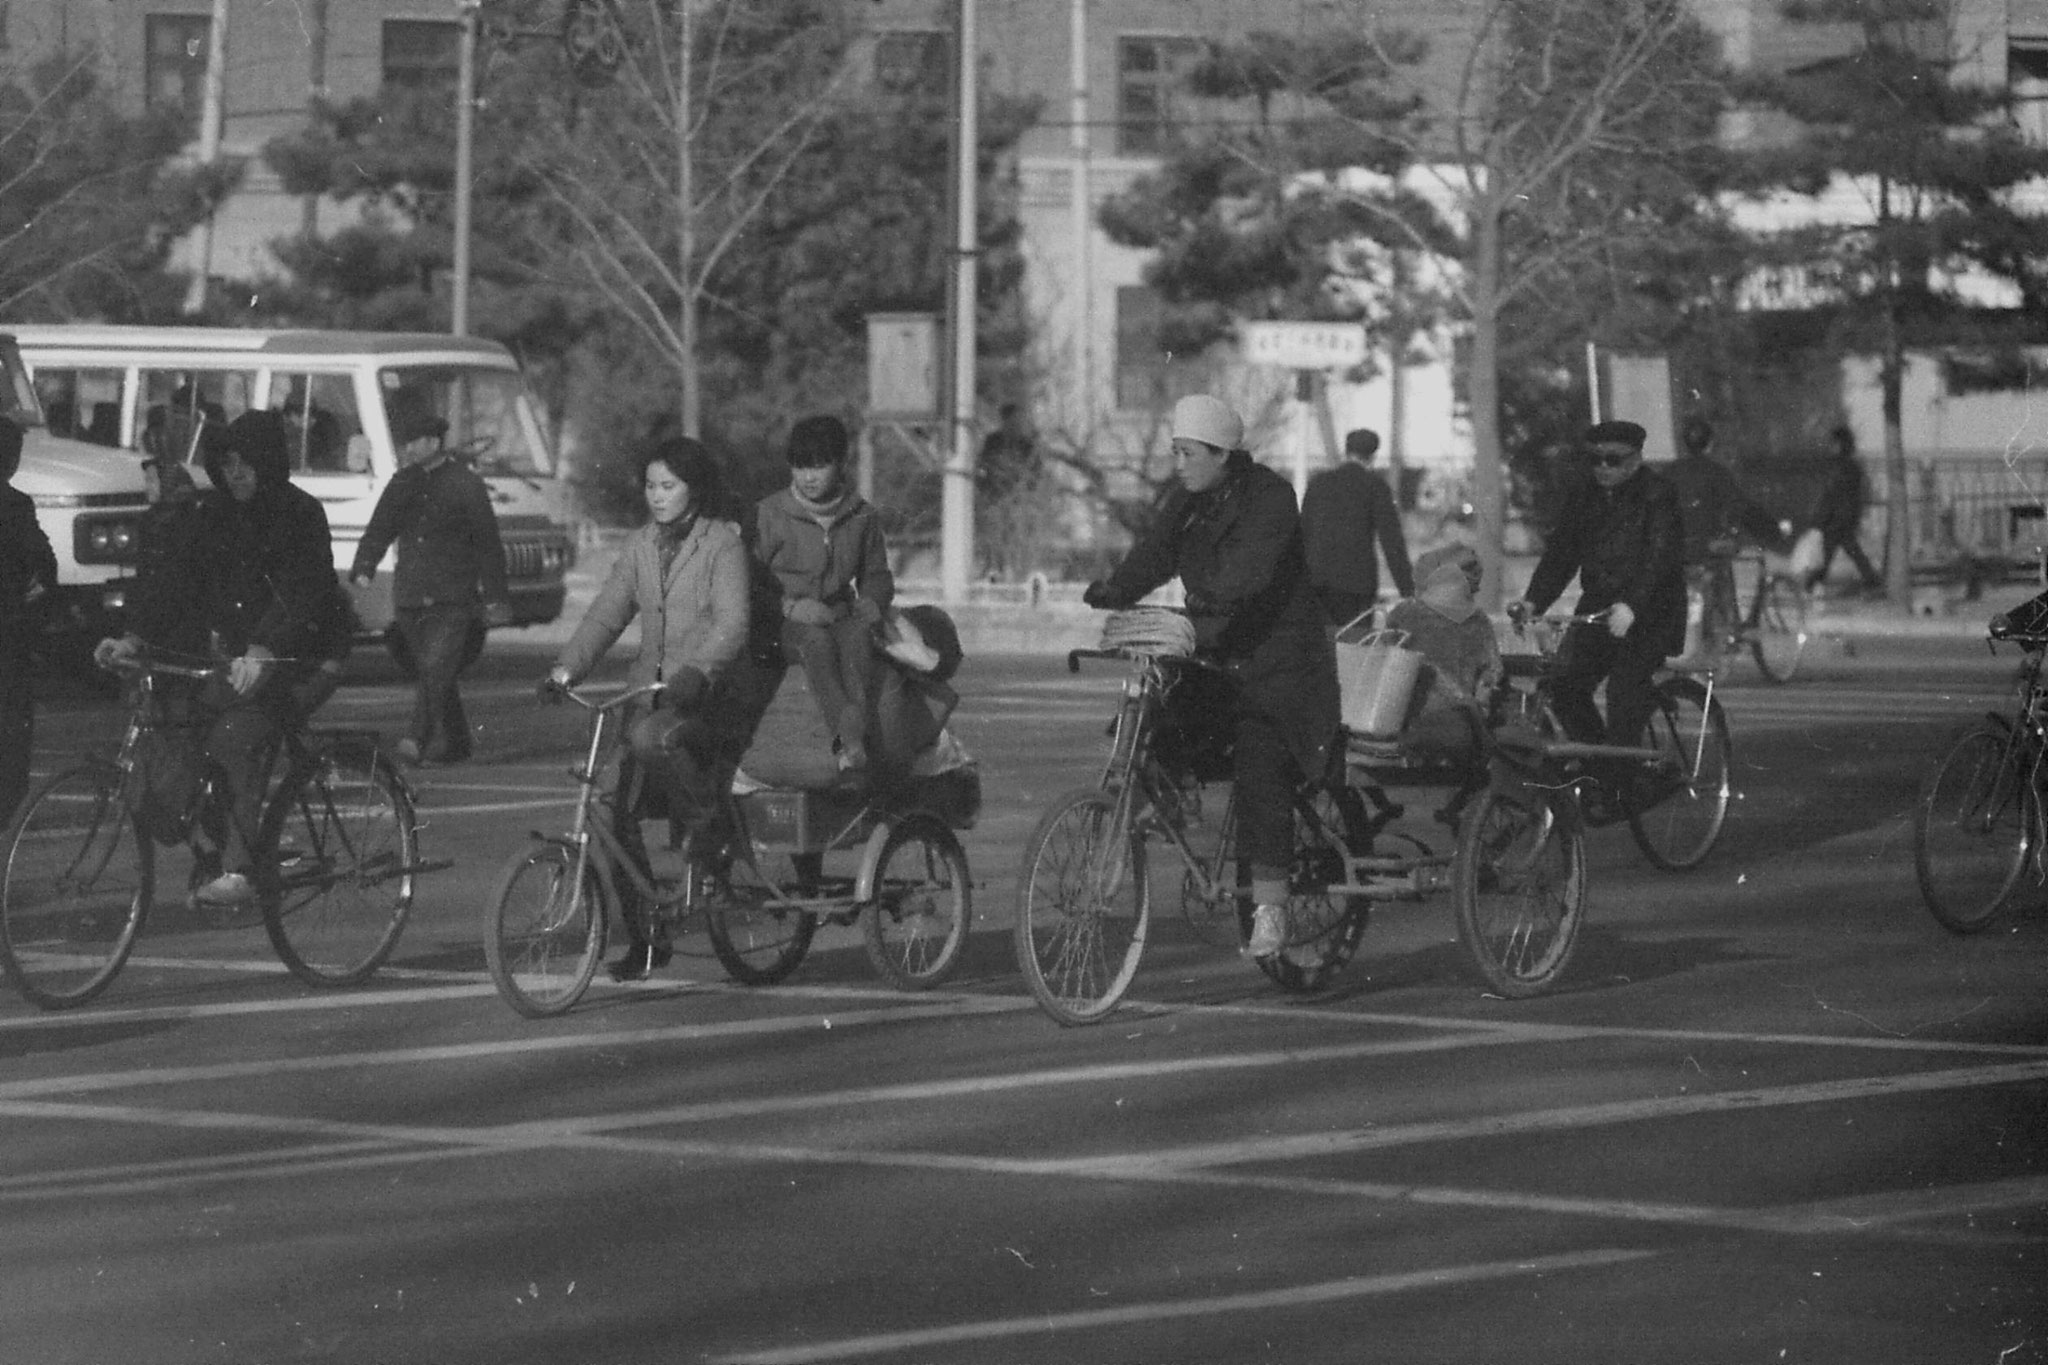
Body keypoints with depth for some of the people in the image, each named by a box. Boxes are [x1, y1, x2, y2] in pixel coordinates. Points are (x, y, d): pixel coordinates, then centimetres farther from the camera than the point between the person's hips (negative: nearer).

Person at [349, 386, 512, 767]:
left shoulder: (464, 484, -1)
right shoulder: (401, 485, 14)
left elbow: (487, 544, 0)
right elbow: (378, 531, 11)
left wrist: (495, 599, -2)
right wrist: (363, 569, -8)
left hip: (452, 599, -6)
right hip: (409, 599, 6)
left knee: (436, 669, -18)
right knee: (427, 674, 9)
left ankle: (423, 739, -26)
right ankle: (454, 743, 18)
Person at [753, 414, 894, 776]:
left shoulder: (862, 516, 12)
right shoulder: (769, 513, 2)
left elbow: (877, 577, 21)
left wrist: (871, 603, -3)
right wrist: (789, 605, -16)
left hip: (839, 616, 2)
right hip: (784, 626, -2)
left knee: (857, 634, -34)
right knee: (816, 638, -37)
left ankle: (854, 730, -53)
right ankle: (849, 743, -53)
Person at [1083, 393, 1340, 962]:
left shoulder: (1269, 498, -14)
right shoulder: (1185, 500, 9)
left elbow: (1251, 568, -29)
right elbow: (1155, 551, -2)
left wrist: (1206, 601, -45)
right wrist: (1113, 590, -20)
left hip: (1275, 658, -7)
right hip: (1213, 654, 7)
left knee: (1260, 772, -16)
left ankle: (1269, 905, -14)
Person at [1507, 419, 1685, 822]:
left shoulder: (1658, 496, -8)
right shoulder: (1583, 498, 10)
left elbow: (1659, 557, -21)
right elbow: (1560, 553, 6)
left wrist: (1631, 606, -36)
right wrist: (1533, 601, -10)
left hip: (1650, 615, -6)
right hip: (1597, 608, 6)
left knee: (1625, 694, -20)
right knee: (1564, 683, -13)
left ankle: (1610, 789, -11)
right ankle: (1600, 767, 2)